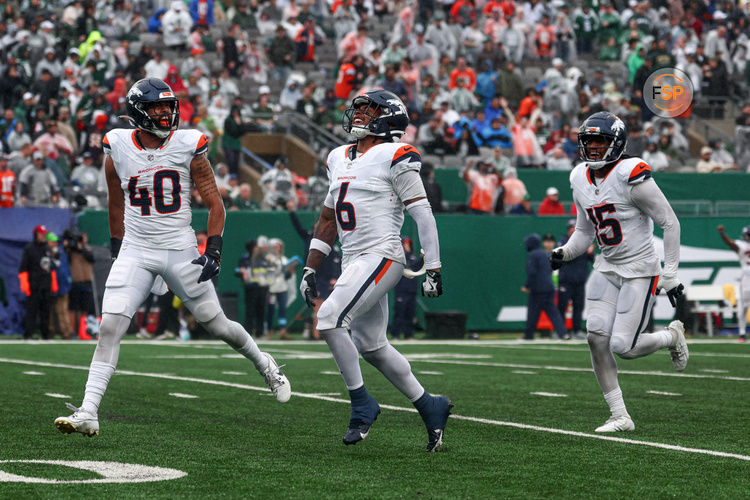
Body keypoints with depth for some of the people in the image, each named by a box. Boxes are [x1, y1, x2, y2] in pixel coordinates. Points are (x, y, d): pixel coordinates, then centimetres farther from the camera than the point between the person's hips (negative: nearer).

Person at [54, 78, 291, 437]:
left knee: (215, 324, 8)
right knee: (110, 327, -13)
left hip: (181, 251, -1)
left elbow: (214, 203, 0)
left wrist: (213, 250, -9)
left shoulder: (188, 146, -5)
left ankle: (265, 365, 37)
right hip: (135, 251, 1)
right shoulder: (118, 149, -1)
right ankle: (88, 413, -14)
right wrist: (117, 247, 21)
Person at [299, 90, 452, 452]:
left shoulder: (394, 158, -8)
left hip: (380, 256, -8)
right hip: (354, 260, 8)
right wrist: (310, 269, 19)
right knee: (371, 346, 10)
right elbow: (328, 220, 23)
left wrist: (433, 269, -12)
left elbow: (423, 215, -9)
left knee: (329, 318, -21)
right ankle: (430, 407, 23)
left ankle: (361, 404, -9)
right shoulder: (340, 159, 16)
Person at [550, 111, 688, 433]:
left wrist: (670, 274, -13)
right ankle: (620, 416, 2)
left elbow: (670, 223, -13)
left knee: (623, 346, -12)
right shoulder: (581, 180, 5)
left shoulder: (632, 177, -18)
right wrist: (565, 252, -3)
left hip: (640, 270, -7)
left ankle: (672, 337, 21)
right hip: (608, 269, 7)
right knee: (596, 339, -8)